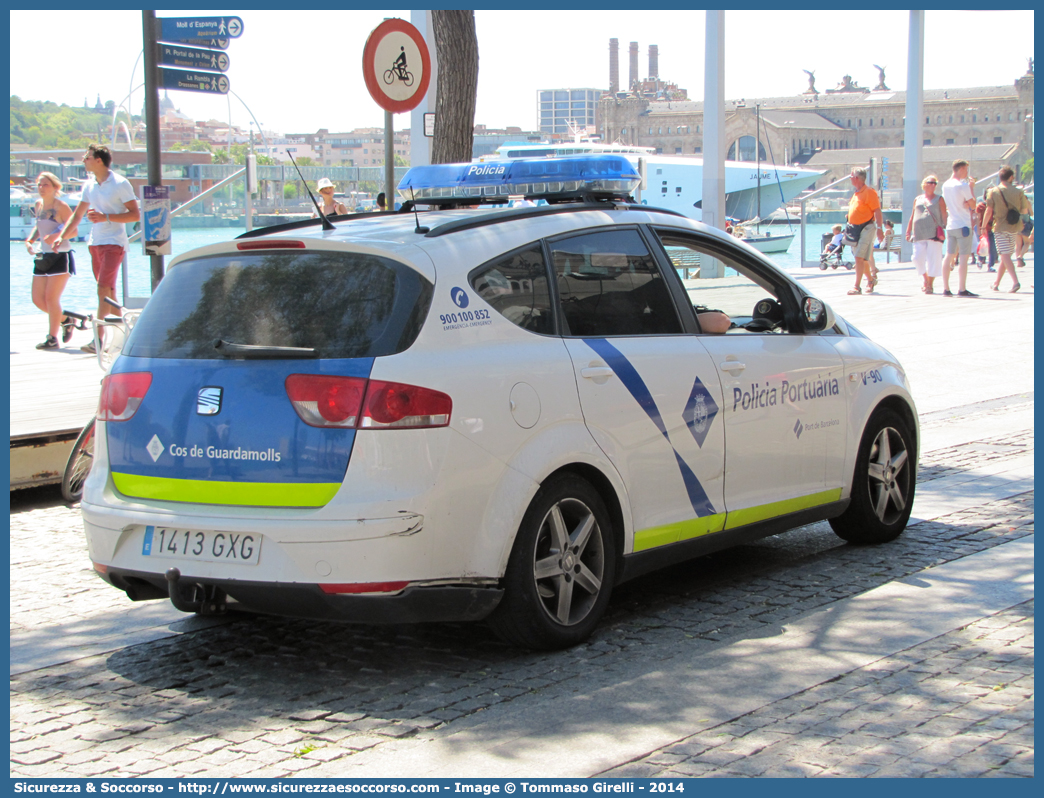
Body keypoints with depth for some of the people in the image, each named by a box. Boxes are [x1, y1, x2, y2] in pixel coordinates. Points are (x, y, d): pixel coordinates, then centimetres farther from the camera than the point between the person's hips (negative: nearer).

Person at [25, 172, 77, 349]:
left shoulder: (61, 206, -11)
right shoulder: (39, 204, 10)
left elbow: (73, 230, -13)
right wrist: (29, 240, 8)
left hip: (61, 256, -8)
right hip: (44, 256, 8)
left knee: (51, 297, -9)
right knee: (37, 299, 5)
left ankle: (52, 338, 1)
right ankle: (65, 320, 28)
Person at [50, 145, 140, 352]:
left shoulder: (120, 184, -8)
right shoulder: (89, 185, 11)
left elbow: (135, 214, -10)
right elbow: (77, 215, 18)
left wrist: (105, 217, -19)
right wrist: (60, 236, 7)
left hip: (114, 243, -7)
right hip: (95, 242, 7)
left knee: (103, 289, -15)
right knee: (108, 292, 10)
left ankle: (98, 339, -19)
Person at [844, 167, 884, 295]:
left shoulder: (869, 192, -11)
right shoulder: (856, 194, 15)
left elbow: (877, 211, -15)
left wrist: (879, 228, -21)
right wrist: (848, 229, 24)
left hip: (866, 229, -9)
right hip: (855, 229, 9)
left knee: (859, 258, -13)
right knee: (862, 259, 15)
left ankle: (857, 287, -14)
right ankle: (870, 280, 31)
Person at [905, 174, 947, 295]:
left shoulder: (939, 199, 8)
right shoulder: (917, 200, 16)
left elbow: (944, 216, 4)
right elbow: (912, 217, 20)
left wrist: (946, 229, -5)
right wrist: (908, 232, 15)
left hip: (934, 234, -3)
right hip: (919, 234, 3)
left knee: (933, 260, -5)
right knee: (917, 258, -3)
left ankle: (930, 284, 4)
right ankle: (925, 278, 20)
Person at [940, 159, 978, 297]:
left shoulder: (945, 185, 9)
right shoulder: (963, 186, -12)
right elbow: (973, 205, -7)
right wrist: (972, 188, 1)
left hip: (950, 226, 7)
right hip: (963, 225, -7)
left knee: (949, 256, 8)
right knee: (964, 257, -6)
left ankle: (946, 288, 8)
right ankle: (962, 289, -9)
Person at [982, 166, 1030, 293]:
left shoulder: (993, 191, -7)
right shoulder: (1018, 191, -1)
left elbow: (989, 211, -9)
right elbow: (1023, 210, 3)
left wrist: (984, 226, 1)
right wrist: (1027, 203, 23)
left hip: (1000, 227, -3)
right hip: (1014, 227, 3)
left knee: (1005, 255, -8)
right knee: (1005, 255, 14)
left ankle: (1016, 281, -24)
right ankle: (996, 283, 23)